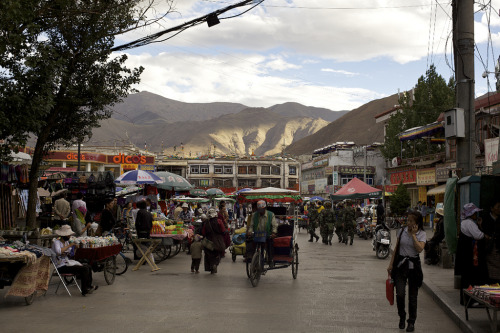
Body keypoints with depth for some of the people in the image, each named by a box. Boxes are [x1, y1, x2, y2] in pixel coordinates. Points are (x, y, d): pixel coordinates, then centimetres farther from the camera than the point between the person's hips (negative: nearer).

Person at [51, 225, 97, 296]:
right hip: (61, 266, -9)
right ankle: (84, 290, -11)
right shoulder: (56, 242, -11)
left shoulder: (66, 242, 13)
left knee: (88, 266, -1)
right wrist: (69, 245, -26)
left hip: (67, 262, 9)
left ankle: (89, 286, 10)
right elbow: (59, 251, -33)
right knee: (84, 269, -21)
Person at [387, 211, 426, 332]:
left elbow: (419, 249, -19)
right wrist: (391, 264, 8)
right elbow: (396, 248, 10)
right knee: (400, 294, -10)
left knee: (412, 296, 4)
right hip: (400, 265, 1)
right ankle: (402, 317, 15)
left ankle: (411, 322, 18)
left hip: (413, 266, -1)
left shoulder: (421, 234, -3)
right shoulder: (402, 231, 3)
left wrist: (413, 235, -16)